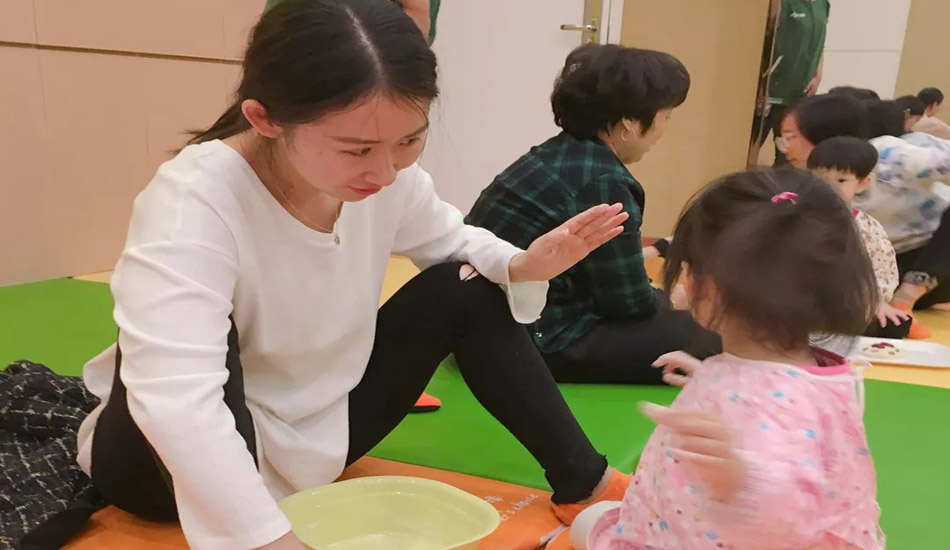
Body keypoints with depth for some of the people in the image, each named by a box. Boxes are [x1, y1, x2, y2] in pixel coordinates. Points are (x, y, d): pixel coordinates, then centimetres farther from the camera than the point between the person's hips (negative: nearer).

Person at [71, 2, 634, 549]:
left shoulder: (389, 176, -13)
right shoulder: (193, 202, -32)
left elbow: (454, 242, 5)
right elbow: (173, 400, -43)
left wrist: (523, 266, -17)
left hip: (321, 430, 6)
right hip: (188, 459, -5)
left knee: (468, 288, -6)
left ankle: (583, 484, 2)